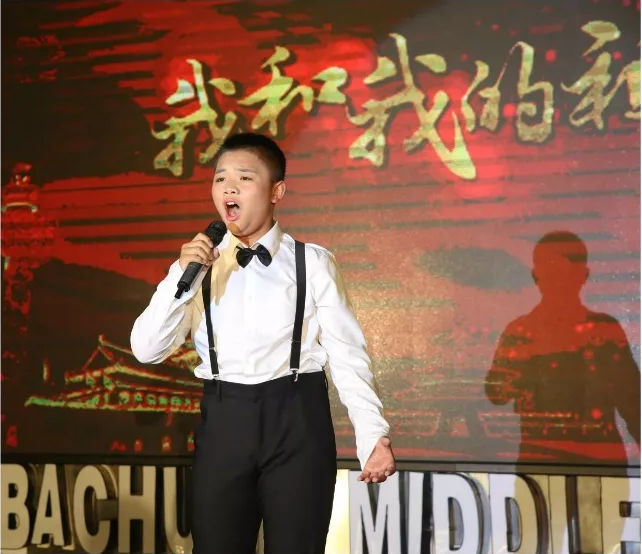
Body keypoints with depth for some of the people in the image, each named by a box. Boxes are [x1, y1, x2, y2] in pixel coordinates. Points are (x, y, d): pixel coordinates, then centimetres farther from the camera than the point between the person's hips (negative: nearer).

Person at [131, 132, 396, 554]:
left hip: (297, 420, -2)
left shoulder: (312, 263, 1)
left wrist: (373, 435, -11)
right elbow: (147, 351, 2)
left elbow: (347, 353, -1)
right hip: (223, 423, 2)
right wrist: (182, 276, -10)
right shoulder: (200, 264, 8)